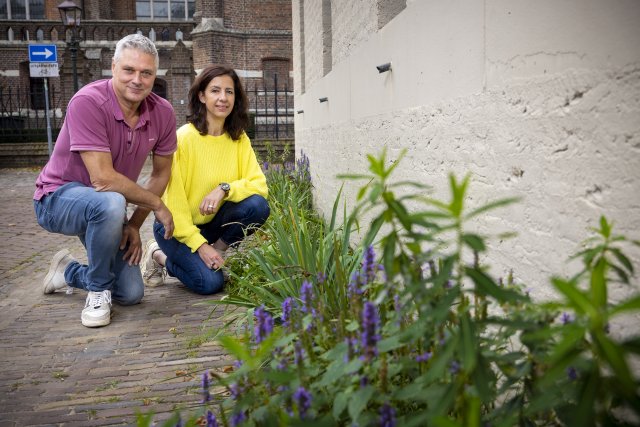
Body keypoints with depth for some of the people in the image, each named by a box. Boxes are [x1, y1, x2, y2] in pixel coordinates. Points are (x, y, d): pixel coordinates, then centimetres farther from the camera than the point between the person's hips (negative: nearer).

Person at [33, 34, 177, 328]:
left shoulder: (162, 113, -10)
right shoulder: (88, 102, -26)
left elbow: (161, 173, 1)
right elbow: (103, 178, -31)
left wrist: (135, 225, -6)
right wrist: (157, 204, -20)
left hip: (105, 205, 6)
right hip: (59, 197, -5)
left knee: (131, 295, 2)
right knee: (111, 204, -41)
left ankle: (67, 271, 33)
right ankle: (97, 290, -12)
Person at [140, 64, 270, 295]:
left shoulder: (239, 139, -3)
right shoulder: (184, 137, -19)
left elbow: (259, 184, -11)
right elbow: (173, 200, -17)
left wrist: (224, 189, -30)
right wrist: (200, 245, -21)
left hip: (213, 221, 4)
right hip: (177, 225, -4)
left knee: (258, 206, -23)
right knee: (210, 281, -23)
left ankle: (217, 251, 1)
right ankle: (159, 256, 6)